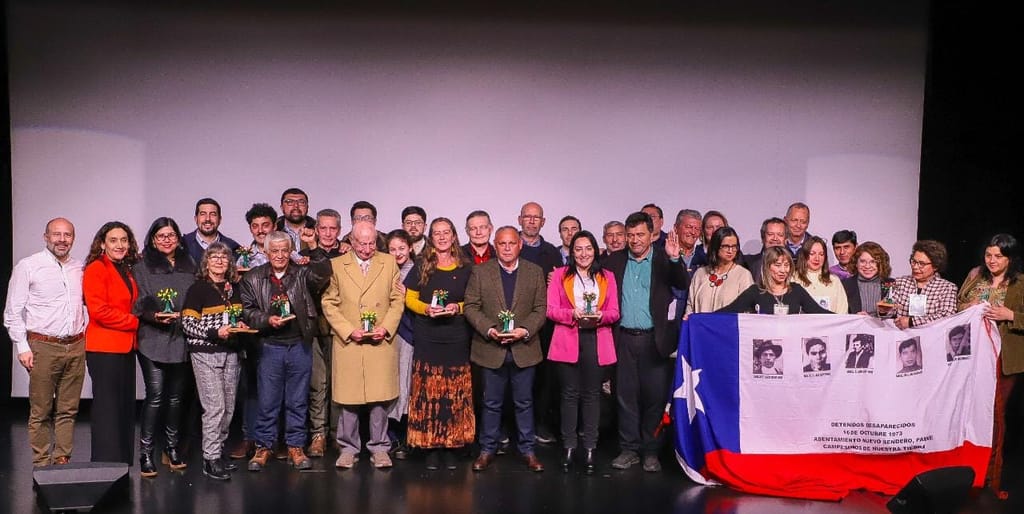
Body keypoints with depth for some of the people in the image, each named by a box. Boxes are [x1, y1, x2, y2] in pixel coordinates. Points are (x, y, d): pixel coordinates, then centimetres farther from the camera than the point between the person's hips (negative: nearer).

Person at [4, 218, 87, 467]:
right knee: (41, 412, 1)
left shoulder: (80, 268, 11)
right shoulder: (28, 266, -2)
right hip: (43, 347, -4)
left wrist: (85, 335, 11)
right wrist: (22, 347, -7)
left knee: (68, 410, 7)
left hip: (76, 347, 4)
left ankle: (62, 461, 15)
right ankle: (42, 465, 11)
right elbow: (13, 312, -2)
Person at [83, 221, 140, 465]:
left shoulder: (127, 271, 16)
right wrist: (136, 321, -13)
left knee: (126, 406, 11)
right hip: (104, 348, -8)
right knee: (108, 407, -3)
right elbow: (99, 310, -16)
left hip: (126, 347, 8)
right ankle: (106, 463, 5)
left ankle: (123, 463, 19)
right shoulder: (96, 269, -8)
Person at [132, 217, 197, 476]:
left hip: (181, 340, 3)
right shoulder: (142, 268, 3)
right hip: (152, 339, -3)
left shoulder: (189, 266, 12)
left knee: (176, 396, 10)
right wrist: (154, 316, -16)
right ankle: (146, 453, 0)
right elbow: (137, 304, -1)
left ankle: (172, 448, 22)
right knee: (155, 395, -8)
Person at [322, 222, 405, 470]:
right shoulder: (336, 265, 5)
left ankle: (379, 448, 16)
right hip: (347, 342, 0)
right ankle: (348, 448, 18)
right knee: (348, 397, 4)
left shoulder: (389, 262, 9)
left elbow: (398, 299, 8)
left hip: (382, 343, 1)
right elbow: (329, 303, 3)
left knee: (380, 397, 3)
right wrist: (349, 331, -8)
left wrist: (385, 328, -6)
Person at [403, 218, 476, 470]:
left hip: (457, 339, 1)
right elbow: (410, 298, 7)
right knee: (427, 392, -3)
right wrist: (426, 308, -11)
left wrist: (458, 307, -9)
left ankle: (451, 445, 11)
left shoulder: (465, 269, 7)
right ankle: (430, 446, 7)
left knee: (455, 394, 1)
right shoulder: (421, 267, 6)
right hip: (427, 338, -1)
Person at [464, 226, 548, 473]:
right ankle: (487, 449, 22)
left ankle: (527, 450, 22)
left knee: (524, 402, 10)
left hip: (524, 348, 1)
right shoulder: (480, 272, 2)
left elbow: (540, 309, 2)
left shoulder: (535, 272, 4)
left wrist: (525, 330, -15)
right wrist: (489, 330, -15)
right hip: (491, 349, 0)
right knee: (491, 403, 10)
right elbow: (471, 307, -1)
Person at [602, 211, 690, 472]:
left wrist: (674, 259, -27)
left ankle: (651, 451, 16)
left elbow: (683, 284, -12)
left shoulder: (664, 261, 2)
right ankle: (629, 449, 19)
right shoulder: (615, 261, 9)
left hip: (655, 340, -2)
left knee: (655, 396, 3)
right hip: (625, 339, 2)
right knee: (626, 395, 8)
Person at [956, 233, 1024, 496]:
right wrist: (967, 308, -5)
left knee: (995, 412, 3)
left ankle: (991, 477, 15)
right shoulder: (975, 276, 9)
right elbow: (956, 305, 15)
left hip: (1002, 358, -3)